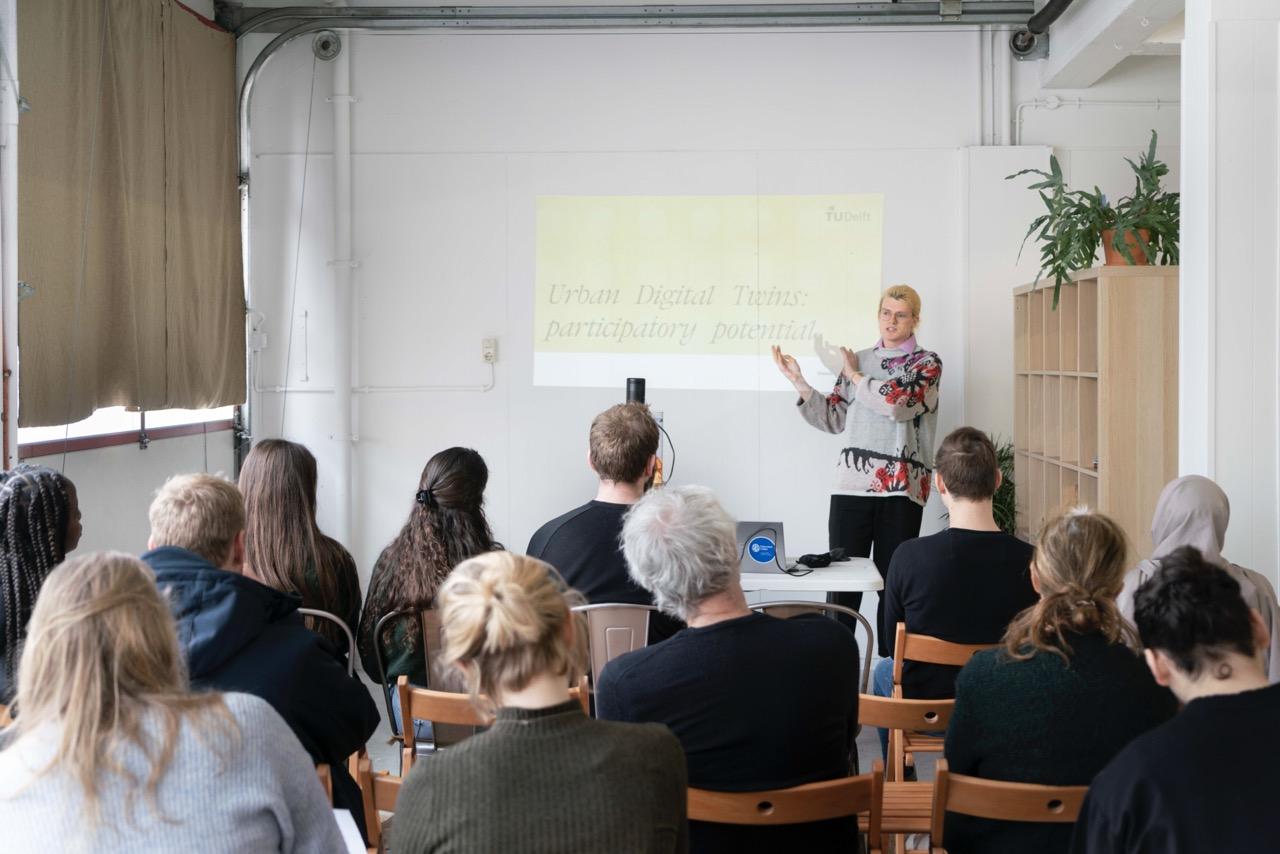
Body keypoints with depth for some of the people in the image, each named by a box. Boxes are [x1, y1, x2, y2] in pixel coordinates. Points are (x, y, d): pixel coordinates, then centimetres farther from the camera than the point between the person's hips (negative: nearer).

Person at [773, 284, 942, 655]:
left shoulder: (927, 363, 4)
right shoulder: (858, 359, 15)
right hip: (852, 481, 3)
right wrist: (799, 382, 5)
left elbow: (898, 403, -14)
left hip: (902, 486, -2)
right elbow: (834, 419, 14)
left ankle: (889, 664, 10)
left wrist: (856, 376, -1)